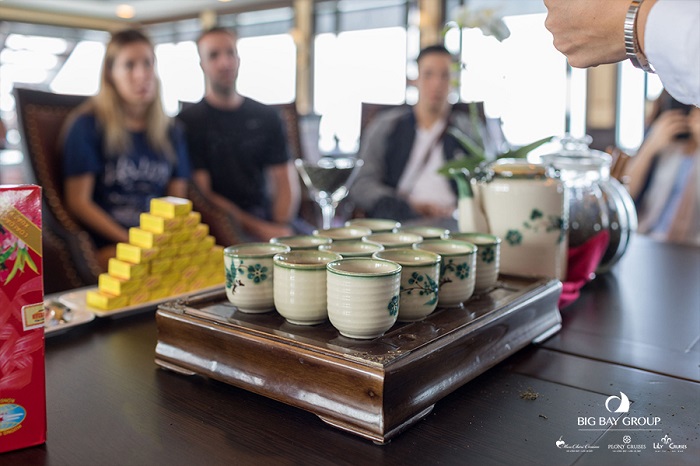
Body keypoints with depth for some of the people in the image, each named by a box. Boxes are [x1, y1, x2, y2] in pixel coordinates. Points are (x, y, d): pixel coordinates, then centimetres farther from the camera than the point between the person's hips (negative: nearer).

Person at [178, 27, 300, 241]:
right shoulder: (188, 121, 0)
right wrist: (259, 230, -16)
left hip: (267, 218, 5)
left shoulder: (267, 117, 12)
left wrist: (281, 227, -12)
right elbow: (202, 195, -7)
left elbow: (286, 182, 7)